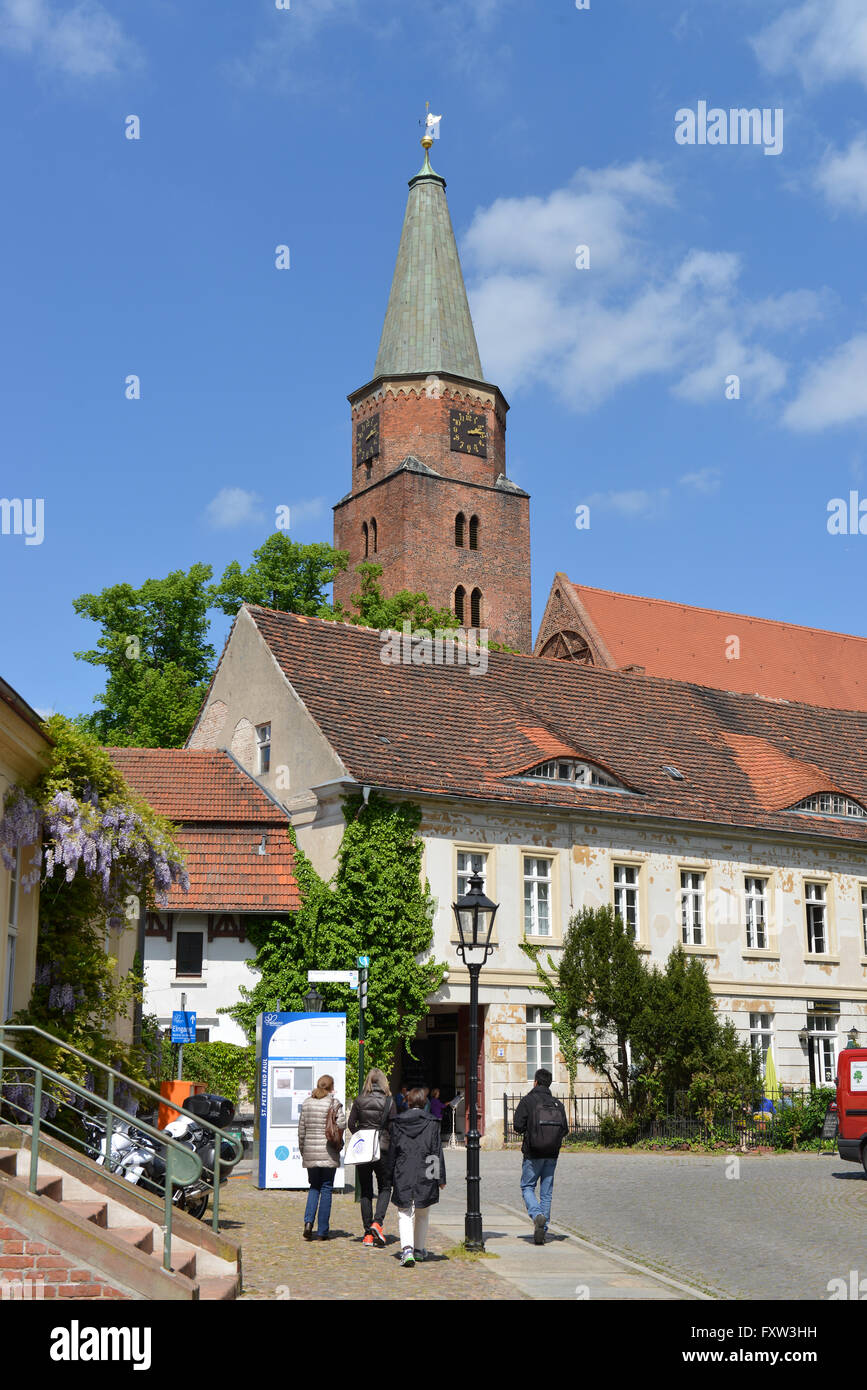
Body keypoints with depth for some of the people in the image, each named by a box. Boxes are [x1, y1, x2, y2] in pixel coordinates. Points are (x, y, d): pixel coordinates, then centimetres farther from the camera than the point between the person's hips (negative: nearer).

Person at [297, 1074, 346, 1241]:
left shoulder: (307, 1103, 6)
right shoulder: (334, 1103, -6)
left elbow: (301, 1129, 8)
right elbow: (342, 1124, -16)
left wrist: (302, 1150, 17)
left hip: (310, 1152, 3)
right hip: (329, 1152, -3)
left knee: (314, 1187, 16)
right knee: (326, 1189, 5)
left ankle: (308, 1221, -5)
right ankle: (322, 1231, 6)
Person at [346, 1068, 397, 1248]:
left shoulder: (359, 1100, -1)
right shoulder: (388, 1101, -5)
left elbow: (351, 1124, 1)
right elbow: (393, 1127, -5)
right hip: (382, 1149, -2)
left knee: (365, 1191, 10)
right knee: (385, 1187, 12)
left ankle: (368, 1233, 8)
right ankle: (377, 1221, -10)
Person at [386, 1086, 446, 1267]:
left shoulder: (398, 1123, 0)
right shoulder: (432, 1123, -3)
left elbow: (392, 1152, 5)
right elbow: (437, 1153, -2)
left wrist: (390, 1177, 13)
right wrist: (440, 1178, 3)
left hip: (403, 1176, 0)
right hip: (425, 1177, 0)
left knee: (405, 1214, 2)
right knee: (422, 1215, 17)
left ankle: (407, 1248, -17)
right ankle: (419, 1249, 26)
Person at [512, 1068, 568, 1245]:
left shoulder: (527, 1101, -8)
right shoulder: (557, 1104, 3)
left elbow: (518, 1126, -14)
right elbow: (564, 1130, 2)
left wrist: (527, 1129, 8)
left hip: (533, 1154, -3)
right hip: (552, 1155, 4)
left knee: (527, 1187, 9)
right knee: (546, 1192, 10)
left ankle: (537, 1215, -17)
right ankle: (541, 1231, 8)